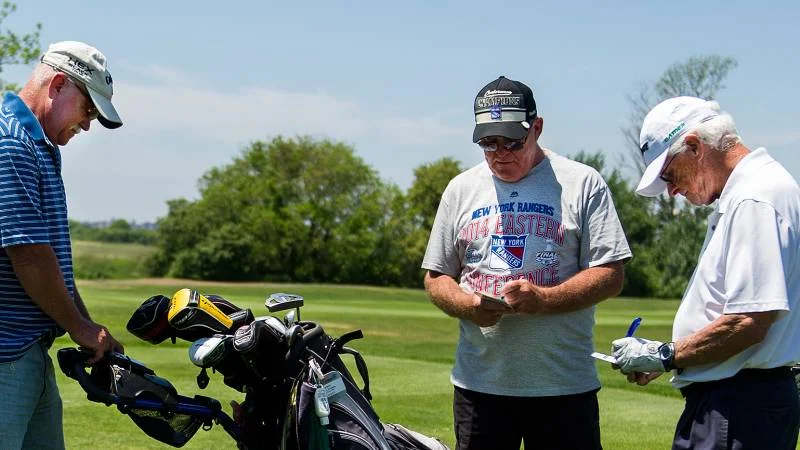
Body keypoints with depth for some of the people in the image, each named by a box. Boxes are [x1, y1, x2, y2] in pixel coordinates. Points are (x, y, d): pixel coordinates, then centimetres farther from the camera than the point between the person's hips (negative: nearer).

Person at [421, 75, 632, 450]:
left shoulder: (582, 183, 1)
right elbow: (435, 278, 14)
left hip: (564, 386, -3)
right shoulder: (461, 189, 12)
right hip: (479, 384, 3)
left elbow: (610, 275, -4)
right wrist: (467, 305, -8)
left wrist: (542, 300, -18)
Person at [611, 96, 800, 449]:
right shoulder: (739, 196, 17)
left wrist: (665, 356, -12)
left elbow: (748, 322, -23)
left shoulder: (753, 201, -16)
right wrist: (665, 359, 13)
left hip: (738, 407, -10)